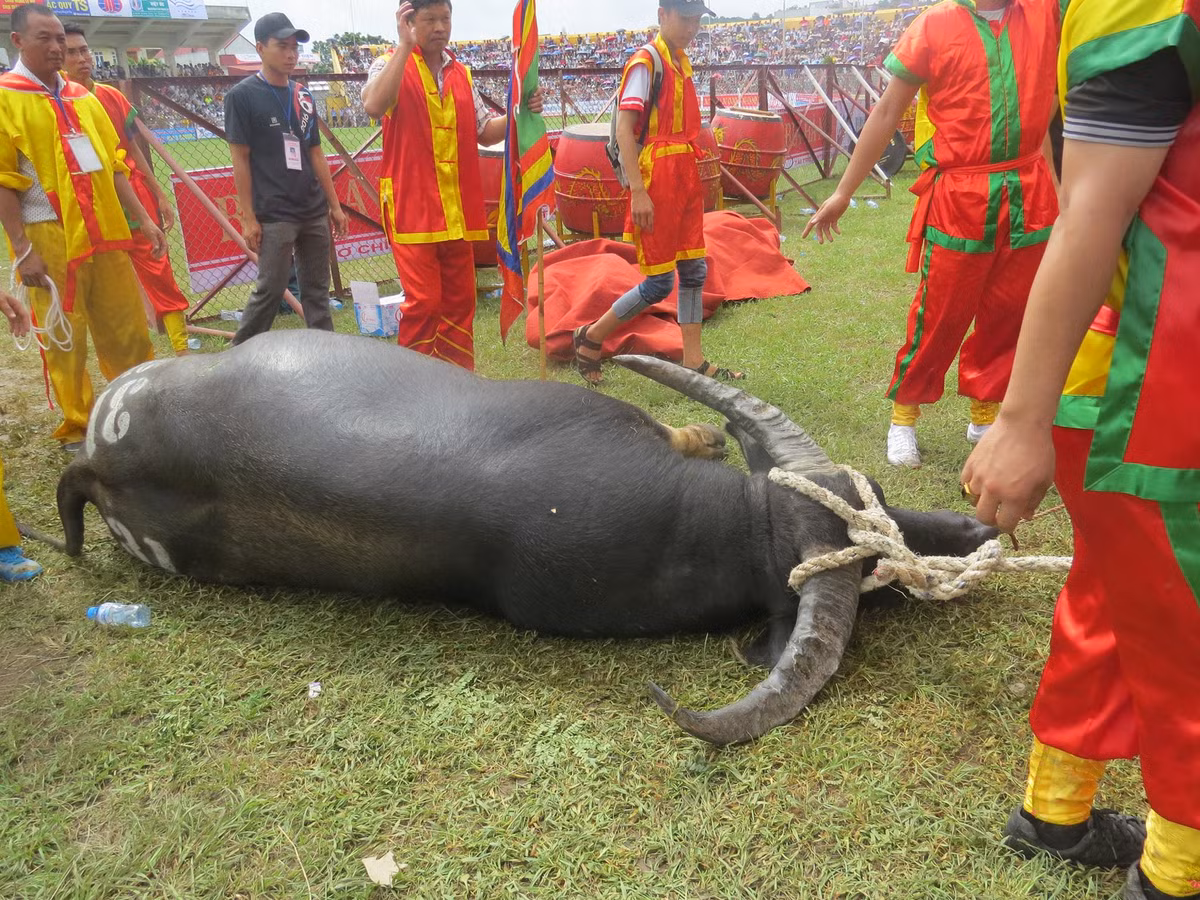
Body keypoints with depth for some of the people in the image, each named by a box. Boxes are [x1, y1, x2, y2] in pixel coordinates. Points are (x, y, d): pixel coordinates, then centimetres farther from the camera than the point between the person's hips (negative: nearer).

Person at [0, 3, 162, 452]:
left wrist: (143, 219, 10)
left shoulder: (83, 98, 15)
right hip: (49, 238, -5)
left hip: (104, 234, 5)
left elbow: (113, 165, 17)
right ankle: (78, 428, 14)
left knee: (128, 329, 9)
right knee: (65, 340, 2)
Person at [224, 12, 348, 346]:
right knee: (270, 291, -2)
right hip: (274, 215, -5)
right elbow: (240, 159, -6)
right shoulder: (242, 95, -4)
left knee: (317, 291, 8)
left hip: (315, 213, 6)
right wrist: (248, 218, -11)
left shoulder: (303, 96, 13)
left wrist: (334, 205, 12)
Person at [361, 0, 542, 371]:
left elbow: (485, 132, 16)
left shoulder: (461, 74, 14)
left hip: (457, 210, 6)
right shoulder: (391, 65, -2)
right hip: (412, 209, -5)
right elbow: (373, 105, -24)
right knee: (423, 302, -6)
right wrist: (404, 45, -22)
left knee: (460, 300, 10)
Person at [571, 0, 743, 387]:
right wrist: (638, 191, -25)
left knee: (694, 271, 9)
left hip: (685, 183, 9)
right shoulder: (645, 63, -11)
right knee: (659, 282, -4)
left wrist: (694, 177, 16)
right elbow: (623, 129, -19)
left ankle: (694, 361, 17)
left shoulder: (681, 63, 15)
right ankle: (591, 337, 12)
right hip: (656, 184, -8)